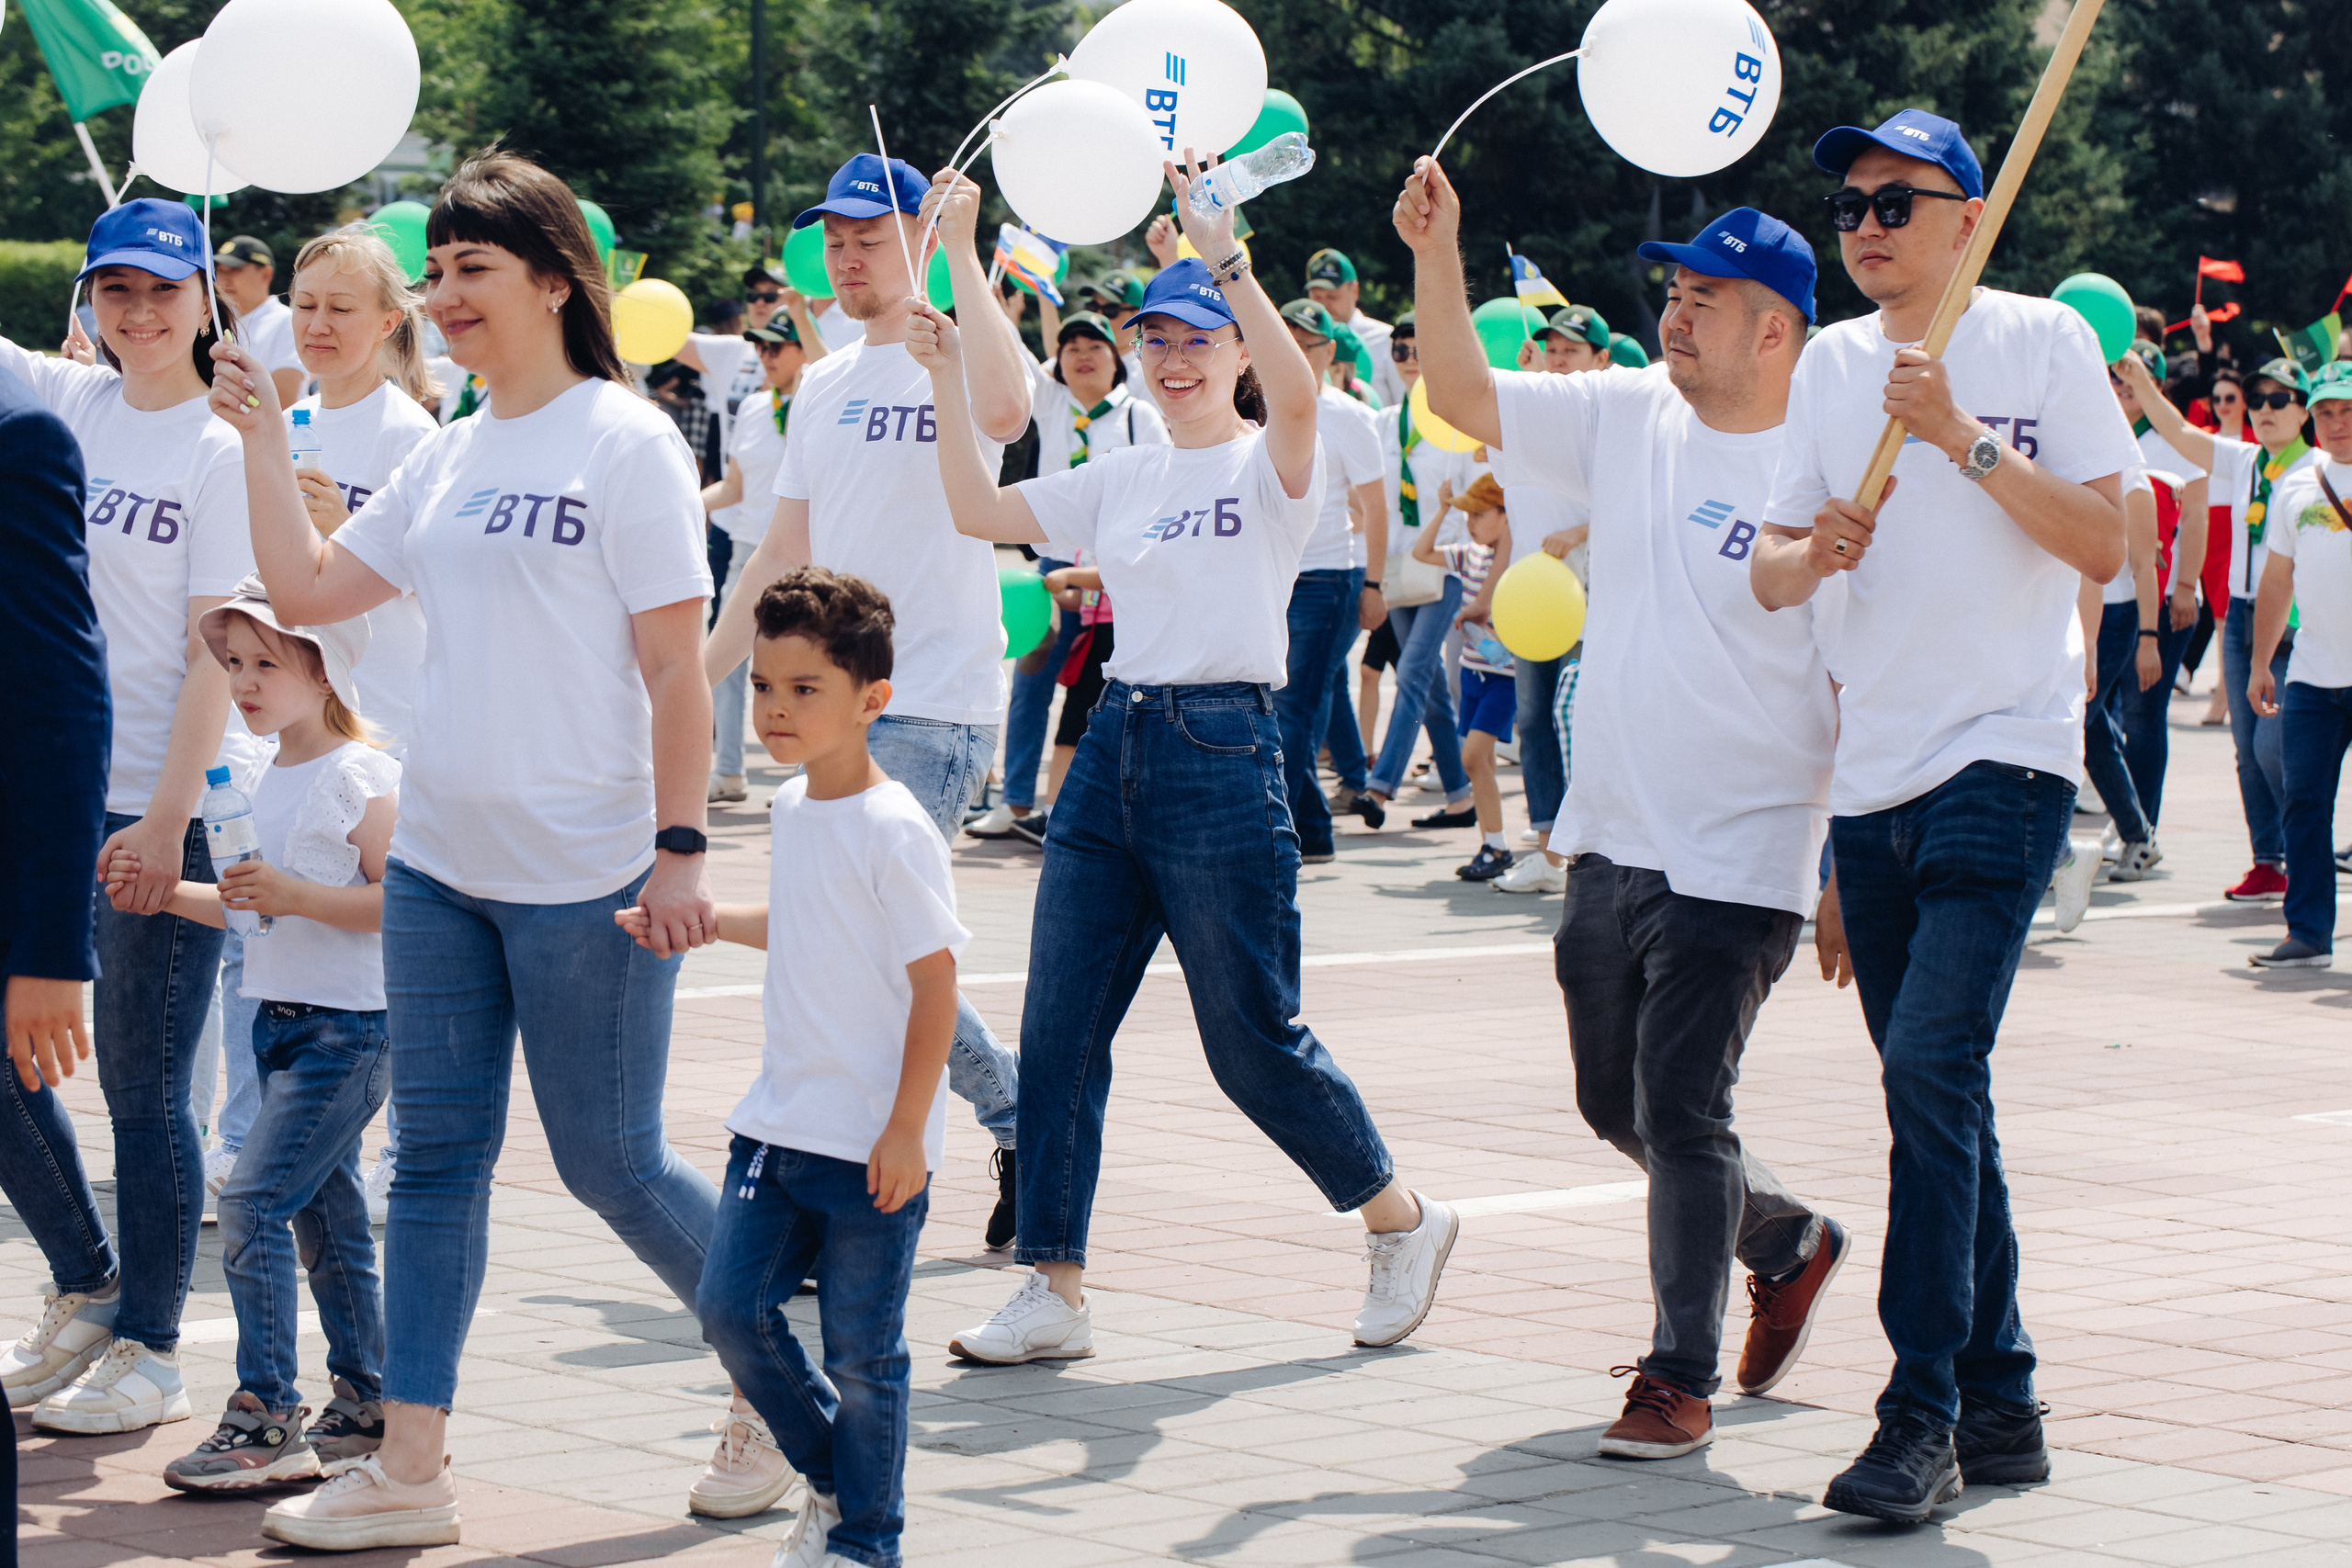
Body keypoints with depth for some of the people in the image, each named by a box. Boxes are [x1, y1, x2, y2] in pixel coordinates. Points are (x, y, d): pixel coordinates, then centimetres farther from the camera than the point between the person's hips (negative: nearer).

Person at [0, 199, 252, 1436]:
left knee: (143, 1090, 1)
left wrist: (168, 817, -16)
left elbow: (214, 653, -11)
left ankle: (147, 1351, 13)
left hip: (164, 801, -6)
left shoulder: (221, 451, -7)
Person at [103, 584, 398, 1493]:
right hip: (282, 1021, 9)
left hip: (348, 1026, -9)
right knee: (325, 1218, 12)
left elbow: (399, 900, -18)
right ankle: (367, 1406, 21)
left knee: (253, 1204, -15)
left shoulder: (360, 776, -13)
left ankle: (266, 1422, -14)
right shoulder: (273, 779, 14)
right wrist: (164, 892, 12)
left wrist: (297, 895, -26)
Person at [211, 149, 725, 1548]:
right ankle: (409, 1473, 7)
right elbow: (307, 589, 14)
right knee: (437, 1156, 5)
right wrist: (263, 439, 9)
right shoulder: (449, 459, 12)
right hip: (439, 863, 7)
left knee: (611, 1162, 0)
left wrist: (681, 847, -17)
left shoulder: (626, 442, -8)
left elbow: (676, 667, -11)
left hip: (585, 877, -7)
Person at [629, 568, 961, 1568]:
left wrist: (906, 1129, -17)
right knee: (730, 1307, 3)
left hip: (873, 1142, -7)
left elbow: (936, 981, -15)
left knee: (862, 1349, 1)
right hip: (780, 1125, 7)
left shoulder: (894, 830, -16)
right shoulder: (791, 809, 8)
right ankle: (831, 1475, 24)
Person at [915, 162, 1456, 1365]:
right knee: (1058, 1030, 0)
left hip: (1226, 756, -6)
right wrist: (947, 377, 2)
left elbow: (1294, 393, -26)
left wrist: (1223, 254, -31)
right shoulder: (1123, 480, 15)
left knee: (1254, 1040, 0)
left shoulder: (1270, 466, -3)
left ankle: (1403, 1221, 22)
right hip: (1113, 748, 6)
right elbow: (979, 511, 11)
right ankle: (1054, 1292, 5)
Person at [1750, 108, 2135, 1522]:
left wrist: (1963, 438, -17)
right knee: (1937, 1096, 10)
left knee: (1932, 1066, -19)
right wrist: (1811, 553, -10)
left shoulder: (2042, 343, -2)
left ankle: (1923, 1417, -18)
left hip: (2004, 760, -6)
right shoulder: (1830, 365, 13)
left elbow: (2104, 546, -9)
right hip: (1873, 779, 6)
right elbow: (1769, 571, 12)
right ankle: (2000, 1405, 19)